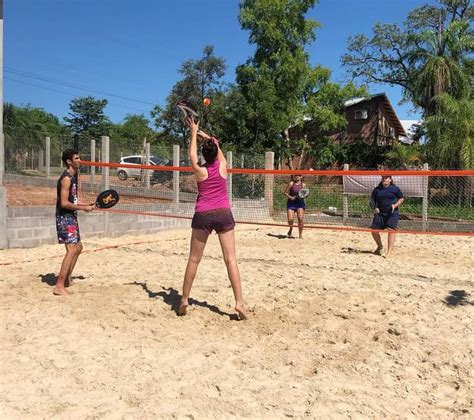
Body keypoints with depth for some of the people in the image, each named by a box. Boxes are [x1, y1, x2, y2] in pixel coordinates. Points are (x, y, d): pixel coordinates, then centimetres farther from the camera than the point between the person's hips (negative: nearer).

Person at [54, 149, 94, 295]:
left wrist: (87, 205, 9)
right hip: (65, 217, -10)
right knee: (71, 250, -14)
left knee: (78, 247, 18)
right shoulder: (66, 178, -16)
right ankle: (59, 286, -11)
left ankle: (66, 278, 28)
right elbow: (64, 203, -22)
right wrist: (83, 208, -16)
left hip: (71, 217, 10)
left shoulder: (73, 176, 14)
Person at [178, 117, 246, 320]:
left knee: (194, 260, 9)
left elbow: (192, 153, 19)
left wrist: (194, 133, 31)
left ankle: (184, 300, 15)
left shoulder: (199, 171, -1)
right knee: (231, 259, -2)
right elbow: (216, 145, 21)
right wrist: (204, 135, 35)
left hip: (203, 216, 0)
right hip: (224, 214, 0)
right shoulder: (222, 166, 2)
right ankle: (239, 302, -6)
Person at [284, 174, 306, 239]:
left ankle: (300, 235, 7)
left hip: (300, 203, 1)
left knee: (300, 219, -10)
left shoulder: (303, 185, 2)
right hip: (291, 203, -1)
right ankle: (290, 230, 23)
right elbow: (285, 192, 0)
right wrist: (290, 197, -16)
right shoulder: (291, 184, -3)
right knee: (290, 220, -11)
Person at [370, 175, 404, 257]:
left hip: (392, 213, -3)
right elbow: (372, 199, 15)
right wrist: (374, 207, -2)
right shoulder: (377, 189, 8)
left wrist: (395, 205, -9)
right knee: (374, 230, 0)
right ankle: (380, 246, 28)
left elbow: (401, 198, 7)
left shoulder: (395, 188, 1)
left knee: (391, 230, -14)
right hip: (380, 213, 3)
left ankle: (389, 252, -11)